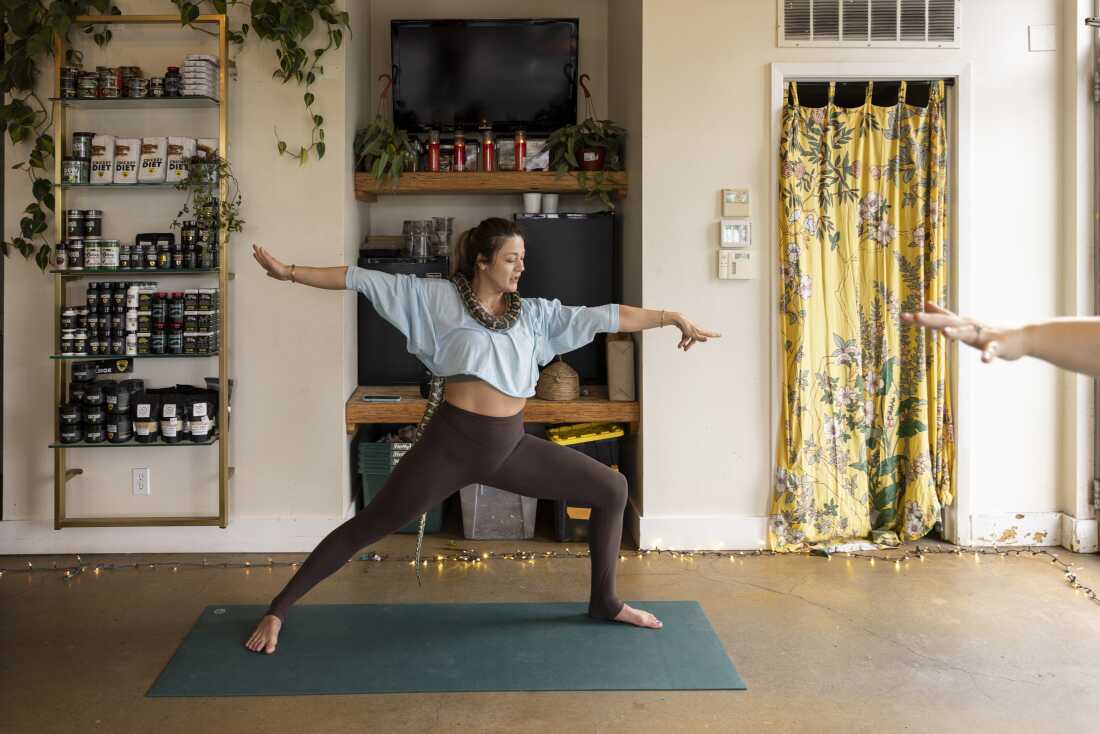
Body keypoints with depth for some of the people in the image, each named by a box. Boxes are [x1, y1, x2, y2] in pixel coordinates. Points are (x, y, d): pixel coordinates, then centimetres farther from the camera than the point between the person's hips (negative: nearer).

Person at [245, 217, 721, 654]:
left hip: (510, 446, 5)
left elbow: (603, 317, 8)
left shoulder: (532, 313, 10)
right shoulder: (438, 297, -1)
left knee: (612, 489, 5)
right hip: (451, 441, -5)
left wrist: (672, 317, 7)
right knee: (367, 528, 0)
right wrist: (289, 272, -4)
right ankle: (277, 610, 18)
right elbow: (364, 281, -1)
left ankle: (605, 602, 22)